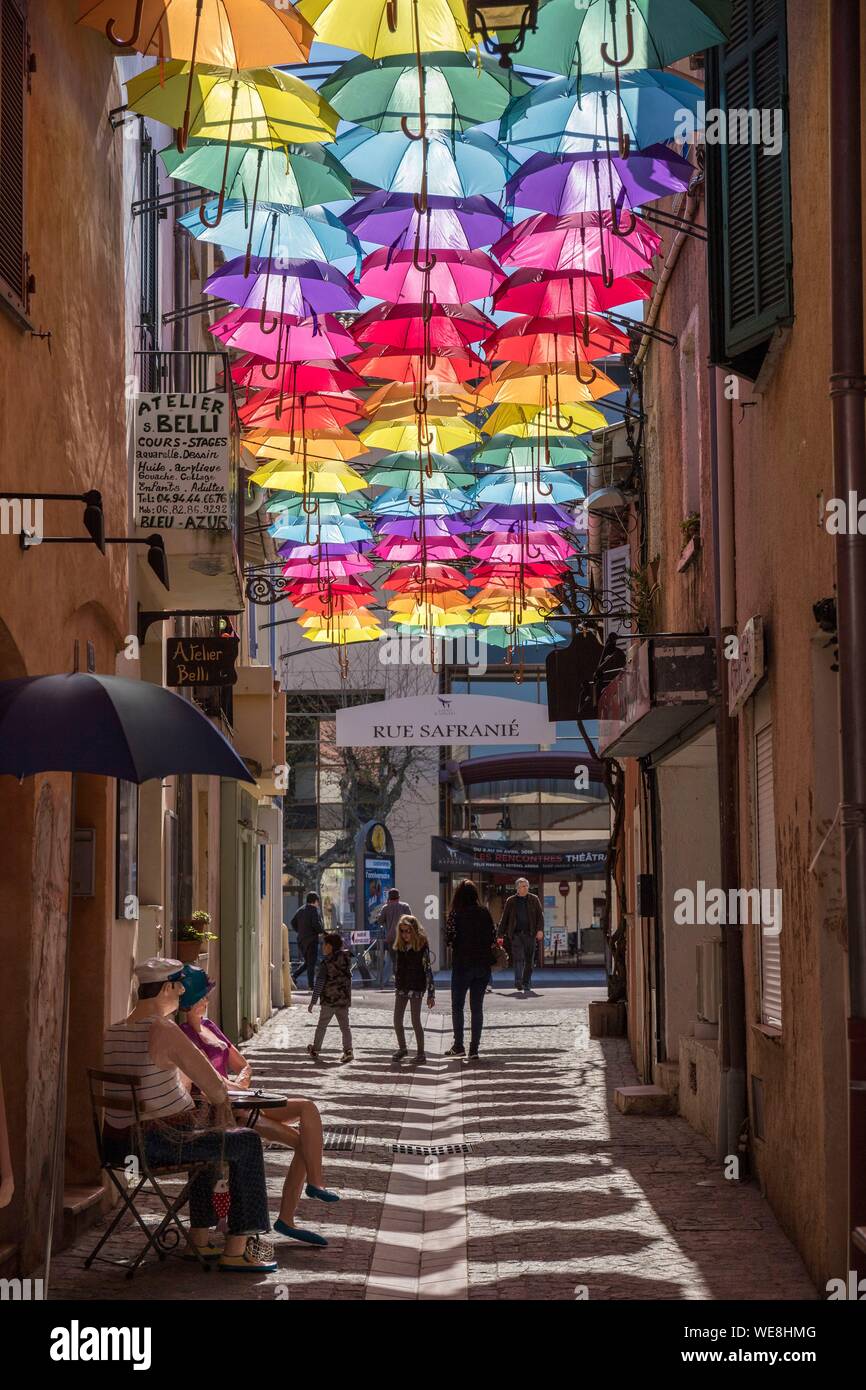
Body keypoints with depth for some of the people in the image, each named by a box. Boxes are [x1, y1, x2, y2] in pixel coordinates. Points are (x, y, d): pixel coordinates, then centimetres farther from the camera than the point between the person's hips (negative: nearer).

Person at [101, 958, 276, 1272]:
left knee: (210, 1141, 34)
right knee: (247, 1143, 1)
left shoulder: (111, 1033, 11)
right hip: (158, 1143, -9)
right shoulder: (164, 1031, -18)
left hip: (117, 1143, 10)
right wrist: (220, 1102, 7)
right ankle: (237, 1250, 5)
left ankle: (199, 1239, 38)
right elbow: (215, 1086, -15)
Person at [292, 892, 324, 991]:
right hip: (311, 940, -7)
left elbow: (293, 922, 12)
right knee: (311, 963, -1)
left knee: (306, 961, 18)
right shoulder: (314, 910, -11)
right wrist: (321, 931, -4)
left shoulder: (300, 910, 11)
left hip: (301, 940, 7)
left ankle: (294, 976, 1)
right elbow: (316, 924, -22)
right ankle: (311, 985, -1)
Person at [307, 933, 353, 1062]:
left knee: (321, 1025, 12)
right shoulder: (346, 959, 1)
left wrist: (313, 1001, -8)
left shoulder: (325, 963, -14)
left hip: (329, 1000, -4)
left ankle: (315, 1050, 25)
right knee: (345, 1026, 5)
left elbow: (319, 983, -13)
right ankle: (348, 1050, -7)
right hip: (344, 1000, 4)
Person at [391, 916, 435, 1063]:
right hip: (401, 988, 6)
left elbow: (428, 969, -10)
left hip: (416, 987, -6)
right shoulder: (399, 946, 5)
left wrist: (431, 994, -11)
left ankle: (421, 1053, 9)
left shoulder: (422, 946, -10)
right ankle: (402, 1048, 25)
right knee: (397, 1021, 7)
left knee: (416, 1021, -2)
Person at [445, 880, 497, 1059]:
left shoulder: (456, 914, -10)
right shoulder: (484, 913, 1)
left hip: (462, 965, -3)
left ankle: (458, 1046, 1)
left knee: (457, 1006, 8)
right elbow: (493, 938, 3)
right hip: (483, 965, 3)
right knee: (477, 1007, 8)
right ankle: (474, 1048, 5)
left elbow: (449, 938, -13)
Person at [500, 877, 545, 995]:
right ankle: (518, 983, -18)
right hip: (516, 934, -1)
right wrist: (501, 933, 6)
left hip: (530, 934, 1)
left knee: (529, 960, 5)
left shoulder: (533, 899, 9)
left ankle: (526, 984, 15)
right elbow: (504, 918, 10)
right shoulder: (511, 901, 8)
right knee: (518, 958, -14)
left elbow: (540, 915, 6)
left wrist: (540, 930, -7)